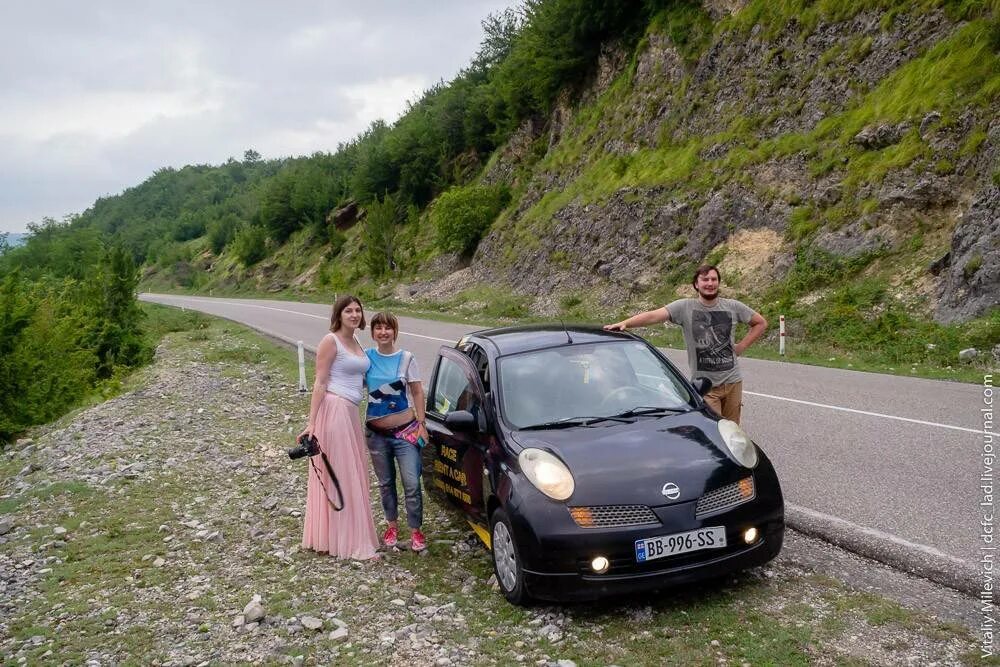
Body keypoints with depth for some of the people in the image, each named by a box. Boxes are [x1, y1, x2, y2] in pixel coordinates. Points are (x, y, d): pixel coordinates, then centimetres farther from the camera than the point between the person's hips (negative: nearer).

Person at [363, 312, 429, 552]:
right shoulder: (366, 358, 0)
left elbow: (417, 392, 1)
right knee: (386, 483, 13)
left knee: (412, 483, -5)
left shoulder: (406, 358, -3)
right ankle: (392, 525, 30)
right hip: (377, 433, 2)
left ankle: (415, 531, 8)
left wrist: (421, 423, -4)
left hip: (406, 430, -2)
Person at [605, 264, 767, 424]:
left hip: (733, 382, 3)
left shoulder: (733, 307, 2)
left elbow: (761, 323, 15)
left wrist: (741, 346, 4)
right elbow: (653, 316, -20)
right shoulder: (685, 307, -7)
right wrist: (625, 323, -34)